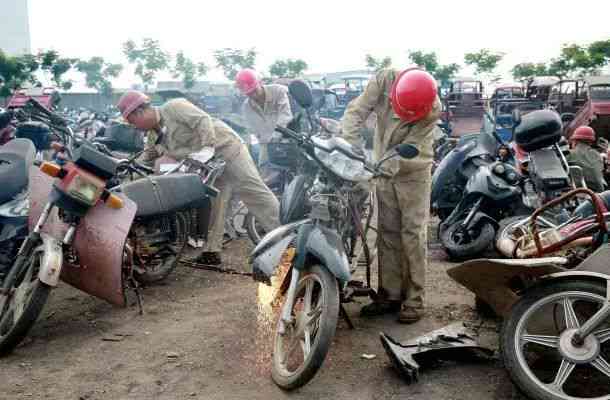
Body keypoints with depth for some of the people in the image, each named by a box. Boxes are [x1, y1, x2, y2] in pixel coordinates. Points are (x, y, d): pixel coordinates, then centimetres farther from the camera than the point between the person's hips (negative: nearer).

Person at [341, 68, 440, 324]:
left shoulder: (432, 110, -24)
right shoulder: (384, 80, -17)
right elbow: (356, 111, -19)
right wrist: (350, 148, -32)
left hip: (413, 174, -3)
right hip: (384, 171, 4)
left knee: (413, 235, -5)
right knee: (387, 234, 7)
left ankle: (414, 300, 3)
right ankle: (390, 294, 16)